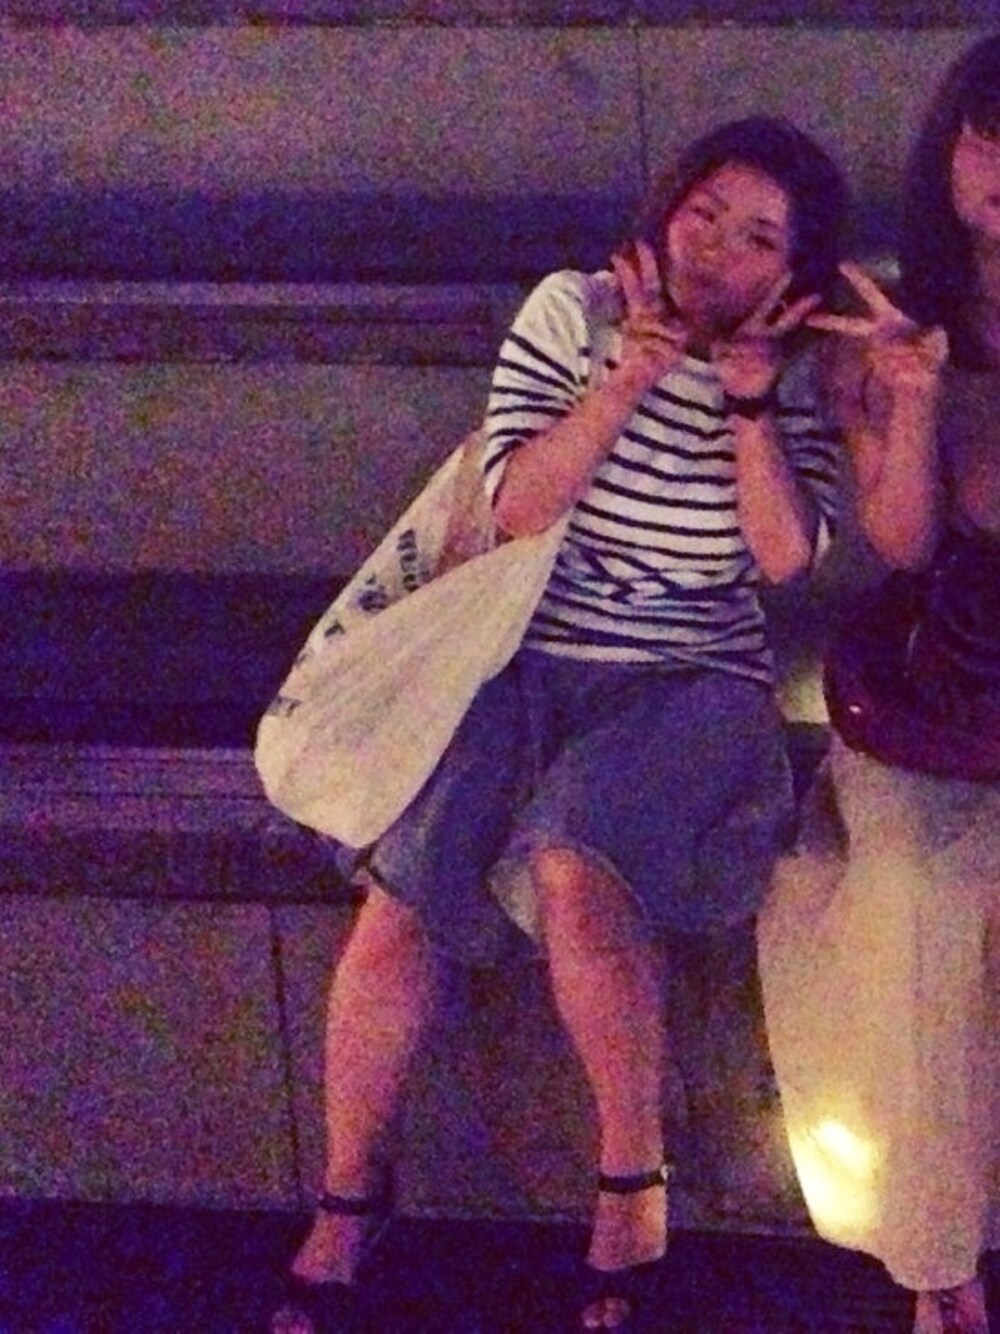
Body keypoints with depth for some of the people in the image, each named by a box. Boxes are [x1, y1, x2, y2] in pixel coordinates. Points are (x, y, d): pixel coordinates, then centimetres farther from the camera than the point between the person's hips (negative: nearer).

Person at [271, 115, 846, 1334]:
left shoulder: (797, 377, 3)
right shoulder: (574, 311, 1)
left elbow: (785, 556, -8)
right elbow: (517, 505, -7)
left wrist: (750, 398, -15)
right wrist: (633, 377, -16)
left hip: (691, 682, -1)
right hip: (528, 656, 1)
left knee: (575, 871, -33)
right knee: (403, 897, -22)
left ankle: (633, 1176, -12)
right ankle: (348, 1190, 1)